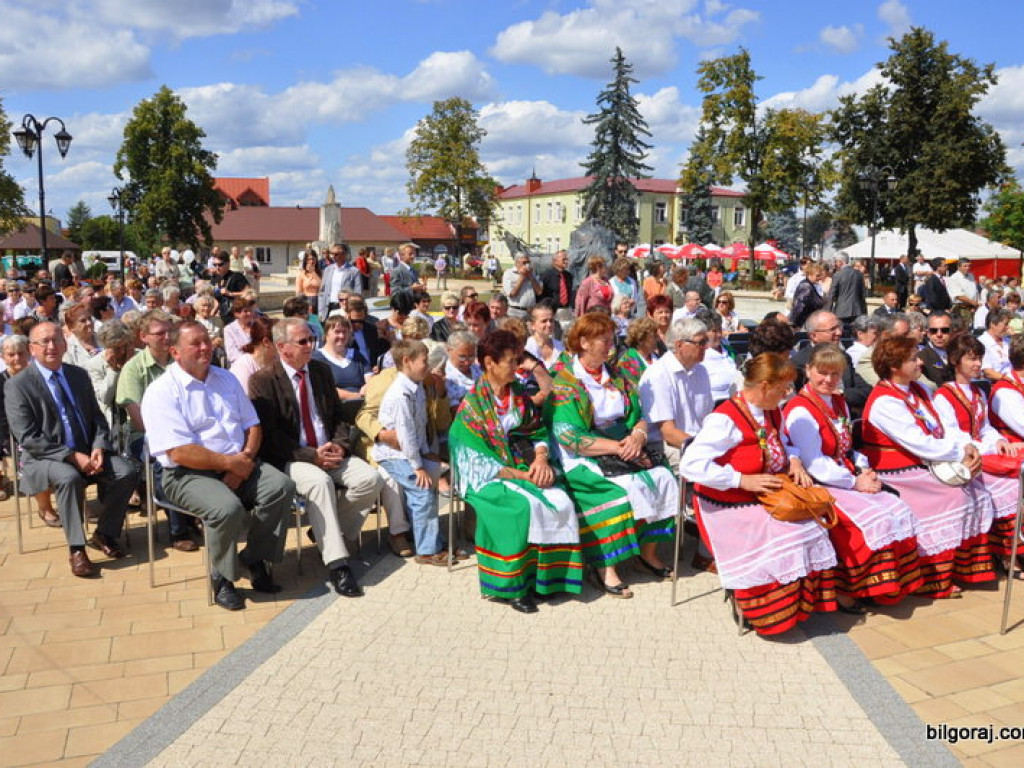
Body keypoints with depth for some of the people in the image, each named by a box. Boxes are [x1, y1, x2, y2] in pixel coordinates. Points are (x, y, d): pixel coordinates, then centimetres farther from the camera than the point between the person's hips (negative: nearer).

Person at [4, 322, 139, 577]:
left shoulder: (79, 375, 9)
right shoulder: (17, 385, -6)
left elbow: (97, 417, 11)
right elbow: (27, 438, -13)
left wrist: (99, 447, -10)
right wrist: (72, 456, -21)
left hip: (88, 453, 5)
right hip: (44, 458, -5)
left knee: (127, 472, -20)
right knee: (69, 478, -36)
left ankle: (104, 534, 1)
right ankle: (76, 549, -21)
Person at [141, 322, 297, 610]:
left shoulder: (227, 379, 14)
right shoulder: (162, 392, -8)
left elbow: (252, 425, 13)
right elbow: (180, 453, -17)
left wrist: (246, 458, -8)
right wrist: (231, 463, -15)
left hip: (238, 465, 6)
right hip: (188, 474, -6)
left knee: (282, 486, -20)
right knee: (228, 508, -33)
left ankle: (255, 558, -3)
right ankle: (222, 578, -6)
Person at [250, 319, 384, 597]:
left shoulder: (321, 371, 11)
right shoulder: (263, 381, -6)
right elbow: (269, 434, -12)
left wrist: (341, 446, -5)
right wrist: (311, 455, -19)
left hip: (330, 452, 6)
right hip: (290, 459, -5)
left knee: (370, 478, -19)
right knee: (319, 481, -35)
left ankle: (328, 532, 3)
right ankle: (336, 563, -31)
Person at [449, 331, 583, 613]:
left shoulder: (520, 395, 11)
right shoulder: (473, 403, -7)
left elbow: (538, 432, 13)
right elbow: (478, 458, -12)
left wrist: (541, 458, -9)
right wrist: (519, 475, -18)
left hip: (524, 466, 5)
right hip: (490, 477, -5)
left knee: (561, 502, -22)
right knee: (527, 505, -33)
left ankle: (551, 574, -9)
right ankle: (513, 585, -19)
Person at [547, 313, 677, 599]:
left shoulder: (616, 378, 15)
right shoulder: (564, 384, -7)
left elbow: (638, 416, 12)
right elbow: (571, 438, -15)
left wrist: (638, 435, -12)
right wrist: (616, 447, -20)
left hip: (623, 445, 7)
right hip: (582, 459, -6)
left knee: (662, 477, -15)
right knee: (625, 488, -29)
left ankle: (648, 552, -1)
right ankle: (604, 567, -19)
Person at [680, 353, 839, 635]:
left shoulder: (772, 413, 8)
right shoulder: (725, 419, -20)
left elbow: (782, 442, 29)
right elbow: (690, 464, -26)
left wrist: (794, 460, 4)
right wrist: (743, 480, -27)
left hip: (766, 501, 8)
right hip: (727, 507, -8)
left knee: (812, 528, -15)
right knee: (776, 543, -28)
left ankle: (806, 600, 1)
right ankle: (775, 613, -6)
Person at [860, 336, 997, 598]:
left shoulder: (917, 391, 11)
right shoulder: (884, 402, -20)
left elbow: (941, 428, 11)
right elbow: (920, 444, -23)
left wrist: (968, 446, -6)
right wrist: (960, 455, -14)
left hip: (924, 465, 9)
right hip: (899, 474, -9)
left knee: (976, 488, -3)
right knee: (954, 496, -19)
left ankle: (969, 567, 6)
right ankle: (937, 582, -7)